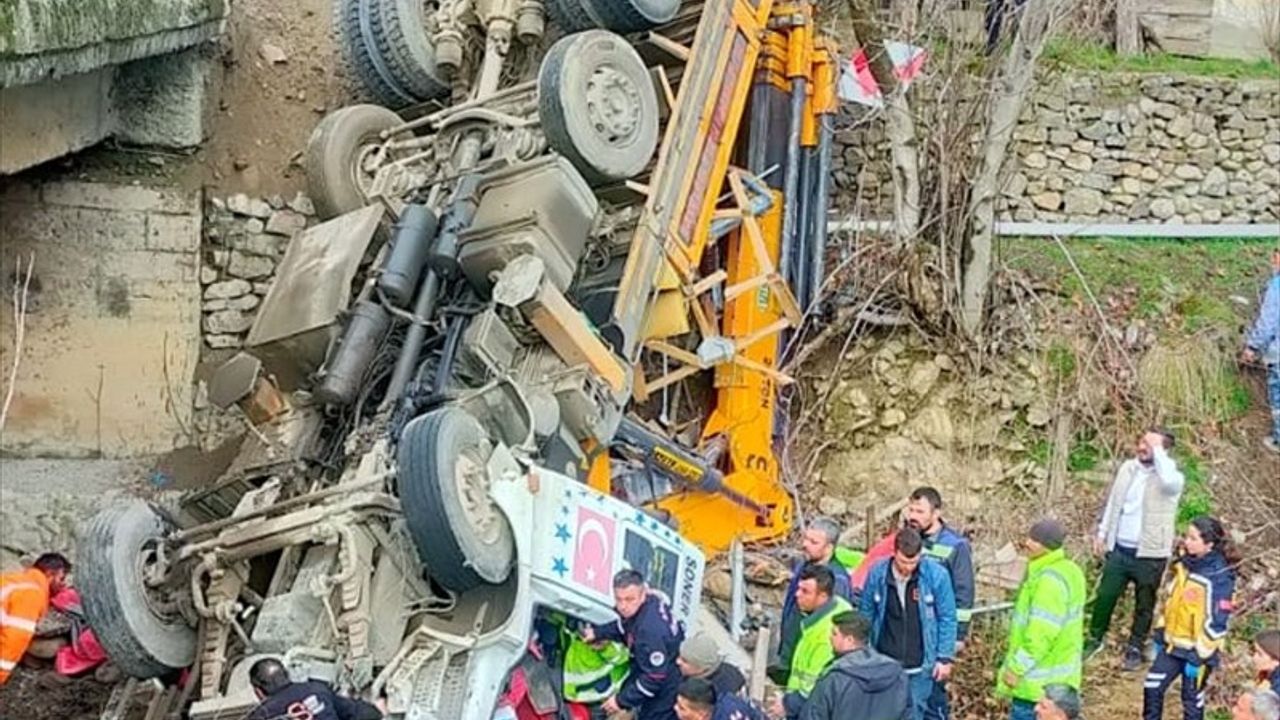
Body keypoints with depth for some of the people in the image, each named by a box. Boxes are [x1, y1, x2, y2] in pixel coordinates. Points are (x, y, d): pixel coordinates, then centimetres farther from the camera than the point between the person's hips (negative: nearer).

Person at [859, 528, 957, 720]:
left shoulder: (936, 575, -14)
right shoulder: (877, 574, -9)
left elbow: (947, 618, -4)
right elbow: (867, 615, 4)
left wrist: (945, 657, -3)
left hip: (919, 668, -2)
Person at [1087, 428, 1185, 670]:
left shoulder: (1172, 475, -13)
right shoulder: (1128, 467, 4)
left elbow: (1169, 481, -41)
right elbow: (1113, 501, 14)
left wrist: (1157, 451, -30)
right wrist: (1102, 533, 14)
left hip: (1149, 554, -4)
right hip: (1119, 548, 4)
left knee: (1144, 605, 10)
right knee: (1105, 596, 10)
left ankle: (1135, 648, 26)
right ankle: (1095, 639, 29)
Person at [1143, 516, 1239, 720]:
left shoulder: (1218, 578, -23)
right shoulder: (1186, 564, 0)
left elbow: (1216, 621, -21)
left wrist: (1200, 654, -19)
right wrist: (1161, 632, 15)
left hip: (1195, 649, -7)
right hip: (1172, 643, 7)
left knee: (1192, 700, 8)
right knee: (1152, 687, 10)